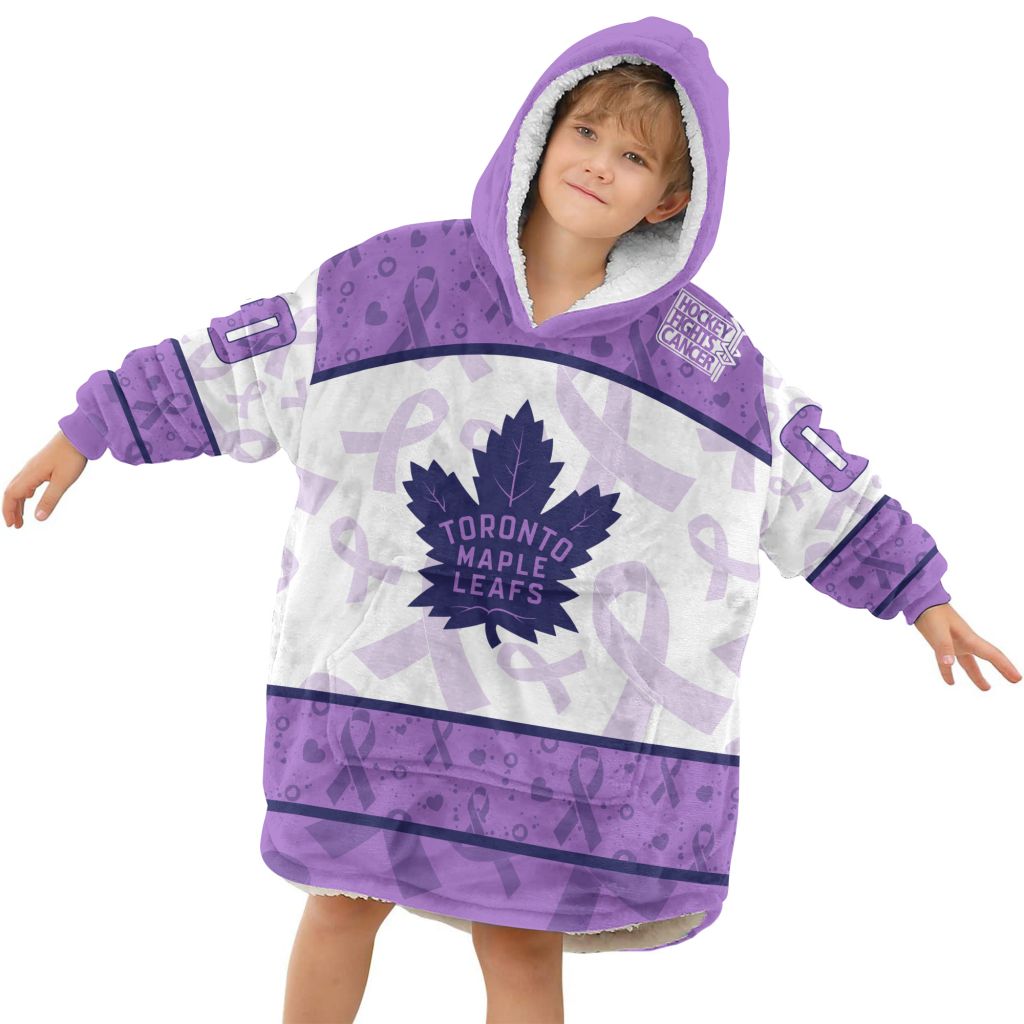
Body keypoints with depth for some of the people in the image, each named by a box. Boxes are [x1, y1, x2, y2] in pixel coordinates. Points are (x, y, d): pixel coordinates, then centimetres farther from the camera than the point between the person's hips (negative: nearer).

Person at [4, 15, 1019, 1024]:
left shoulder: (706, 351, -1)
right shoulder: (395, 277, -4)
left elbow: (823, 479, 7)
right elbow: (235, 359, 1)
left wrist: (923, 597, 11)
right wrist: (88, 431, 3)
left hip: (572, 713, 0)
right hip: (376, 679, 0)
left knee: (521, 942, 8)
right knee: (345, 899, 12)